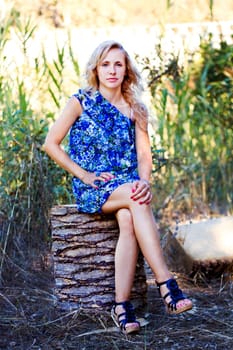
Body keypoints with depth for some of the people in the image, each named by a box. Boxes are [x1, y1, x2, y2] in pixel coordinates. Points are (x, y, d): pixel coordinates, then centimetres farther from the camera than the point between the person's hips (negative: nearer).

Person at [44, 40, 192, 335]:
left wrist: (144, 180, -18)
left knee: (128, 219, -34)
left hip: (127, 185, 3)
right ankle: (166, 284, -37)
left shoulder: (134, 108, 10)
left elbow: (144, 154, 4)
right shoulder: (81, 102, 1)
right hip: (91, 189, -3)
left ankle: (121, 305, -36)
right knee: (137, 199, -34)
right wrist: (84, 175, -9)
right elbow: (51, 144, -1)